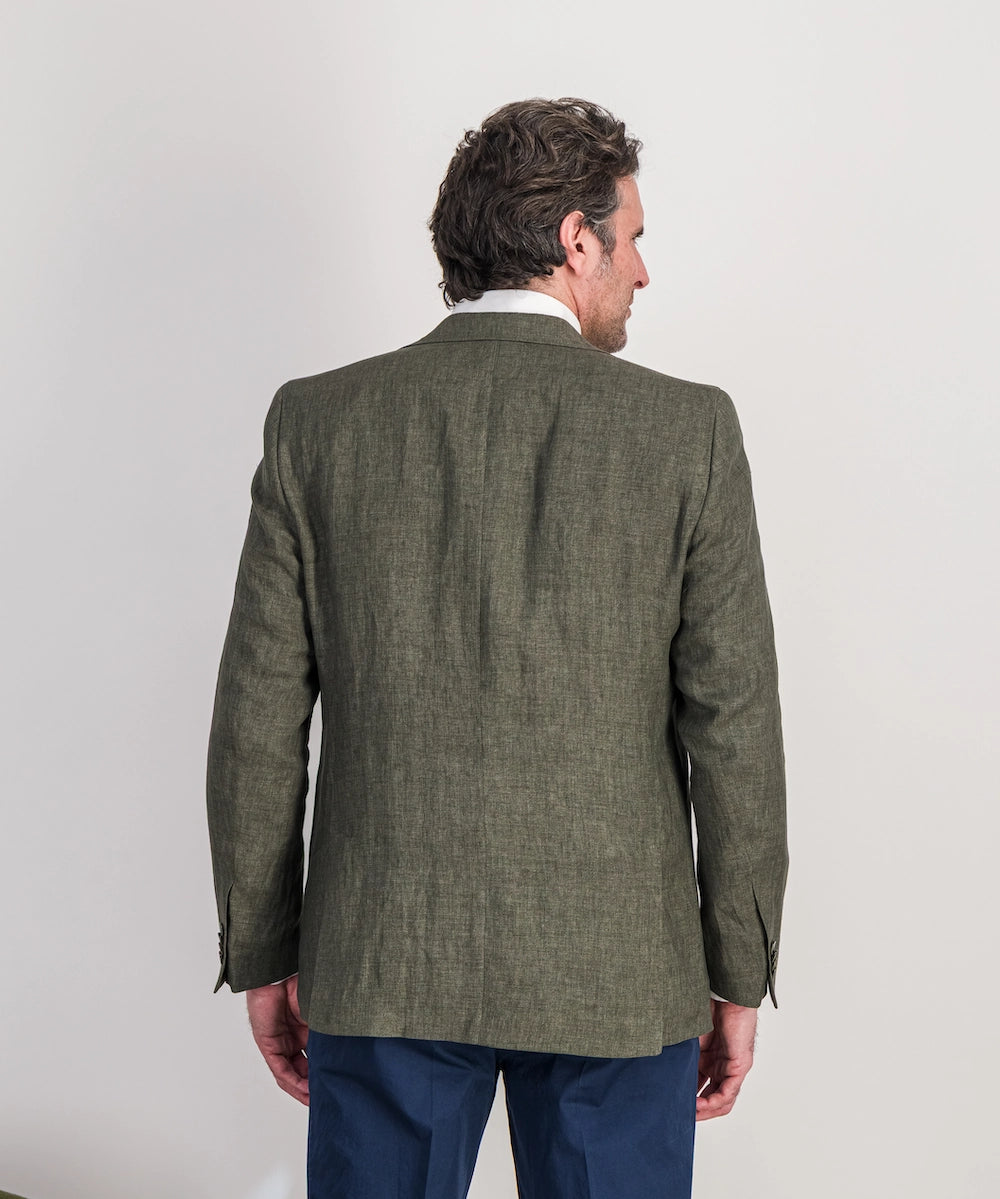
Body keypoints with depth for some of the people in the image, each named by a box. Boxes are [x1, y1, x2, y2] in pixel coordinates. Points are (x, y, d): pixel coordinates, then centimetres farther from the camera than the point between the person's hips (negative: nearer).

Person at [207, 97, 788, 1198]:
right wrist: (738, 978, 4)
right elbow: (733, 729, -6)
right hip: (617, 968, -1)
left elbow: (259, 723, -2)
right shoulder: (686, 431, -7)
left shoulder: (317, 421, -3)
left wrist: (263, 955, 8)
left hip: (378, 959, 2)